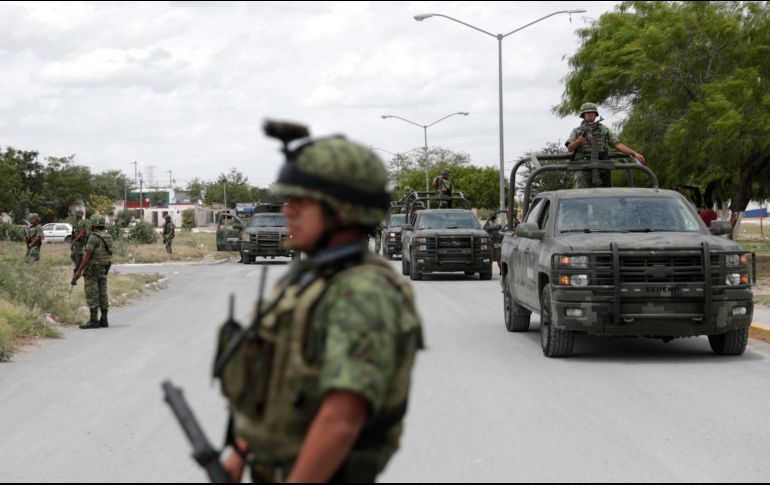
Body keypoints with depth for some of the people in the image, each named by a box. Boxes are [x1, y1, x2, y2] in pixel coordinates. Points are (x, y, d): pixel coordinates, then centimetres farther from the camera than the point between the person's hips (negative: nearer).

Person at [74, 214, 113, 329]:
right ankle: (104, 320, 10)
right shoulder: (107, 237, 7)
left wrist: (79, 270, -16)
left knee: (92, 295, -7)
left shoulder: (93, 238, -18)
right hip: (103, 270, 8)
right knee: (102, 294, 10)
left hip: (92, 270, -8)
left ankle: (93, 321, -10)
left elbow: (87, 256, -20)